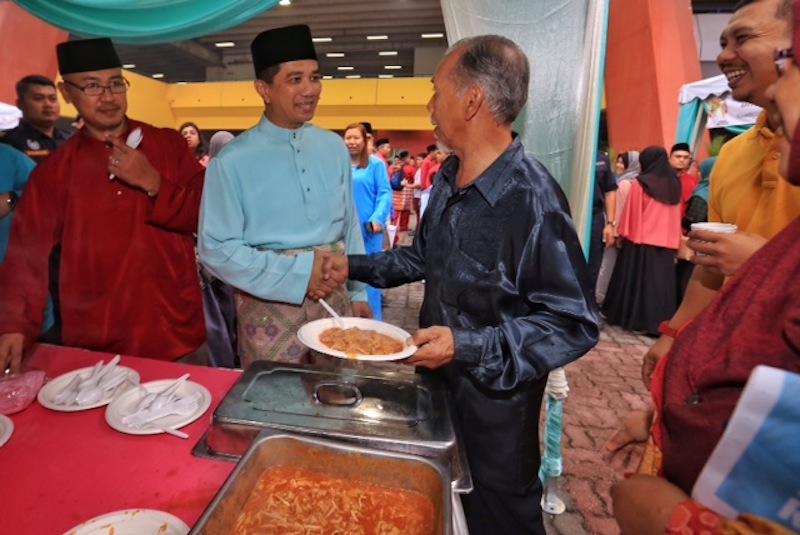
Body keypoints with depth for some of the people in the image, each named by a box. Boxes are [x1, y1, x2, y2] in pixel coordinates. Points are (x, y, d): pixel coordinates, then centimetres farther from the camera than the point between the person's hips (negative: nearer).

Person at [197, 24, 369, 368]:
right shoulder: (233, 161, -10)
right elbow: (216, 248, -11)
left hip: (334, 299, 4)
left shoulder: (334, 148, 5)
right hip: (270, 306, -4)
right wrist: (297, 274, -19)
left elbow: (350, 226, 9)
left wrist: (358, 292, 9)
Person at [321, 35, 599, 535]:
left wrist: (467, 345, -31)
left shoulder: (532, 198, -27)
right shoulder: (448, 178, 0)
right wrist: (354, 266, 10)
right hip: (436, 380, 7)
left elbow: (574, 325, -24)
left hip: (495, 398, -7)